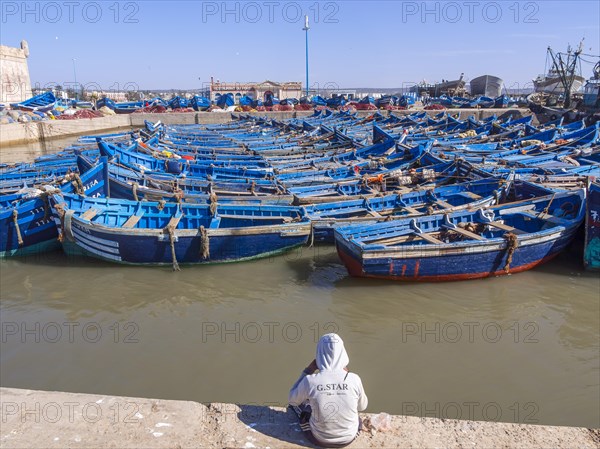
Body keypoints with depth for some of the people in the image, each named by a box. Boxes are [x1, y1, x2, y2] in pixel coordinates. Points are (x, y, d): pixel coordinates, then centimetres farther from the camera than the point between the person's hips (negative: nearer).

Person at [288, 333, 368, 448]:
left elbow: (292, 400, -2)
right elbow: (362, 406, -1)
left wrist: (308, 370, -3)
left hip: (319, 439, -1)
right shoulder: (354, 379, -22)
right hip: (348, 438, 1)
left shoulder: (310, 381, -24)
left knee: (297, 403, 27)